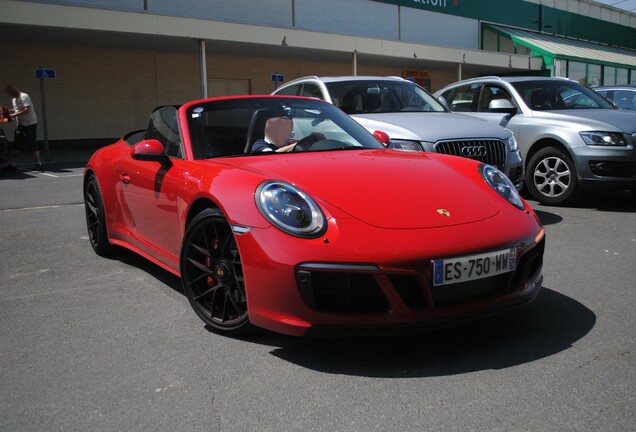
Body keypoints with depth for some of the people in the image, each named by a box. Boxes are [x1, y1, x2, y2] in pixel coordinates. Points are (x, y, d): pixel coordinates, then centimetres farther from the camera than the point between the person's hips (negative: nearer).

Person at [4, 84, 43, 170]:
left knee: (32, 144, -9)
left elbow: (27, 110, -25)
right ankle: (12, 163, 11)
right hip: (20, 124, 8)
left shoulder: (24, 97, -15)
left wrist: (14, 115, -25)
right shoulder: (14, 99, 12)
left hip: (30, 124, -8)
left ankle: (39, 163, -5)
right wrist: (8, 111, 4)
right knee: (17, 144, 7)